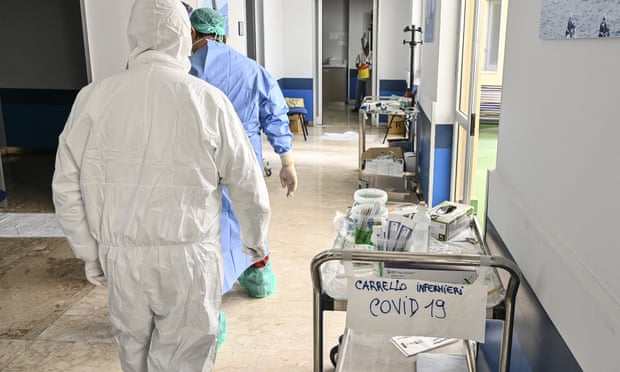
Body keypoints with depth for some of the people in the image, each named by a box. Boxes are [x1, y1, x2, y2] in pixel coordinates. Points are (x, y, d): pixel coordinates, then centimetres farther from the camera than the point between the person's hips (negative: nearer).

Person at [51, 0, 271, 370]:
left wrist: (90, 253, 13)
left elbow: (67, 188, 0)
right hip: (189, 257, -2)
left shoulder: (93, 97, -5)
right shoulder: (208, 99, -11)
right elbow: (247, 184, -3)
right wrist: (255, 240, 14)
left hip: (121, 256, 3)